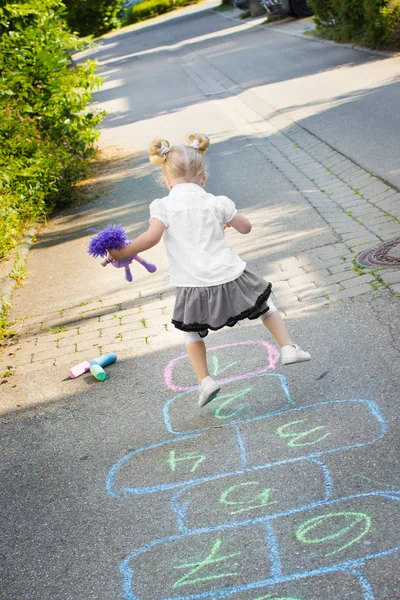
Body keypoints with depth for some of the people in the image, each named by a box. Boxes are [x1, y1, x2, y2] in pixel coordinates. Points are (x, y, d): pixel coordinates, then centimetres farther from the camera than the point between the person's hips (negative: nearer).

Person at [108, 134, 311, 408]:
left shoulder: (162, 206, -5)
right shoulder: (216, 203, 2)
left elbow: (152, 236, -19)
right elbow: (245, 227, 11)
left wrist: (122, 253, -8)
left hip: (194, 288, -1)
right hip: (230, 277, 1)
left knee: (192, 333, 23)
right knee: (265, 305, 26)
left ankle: (205, 381, 15)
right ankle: (288, 347, 24)